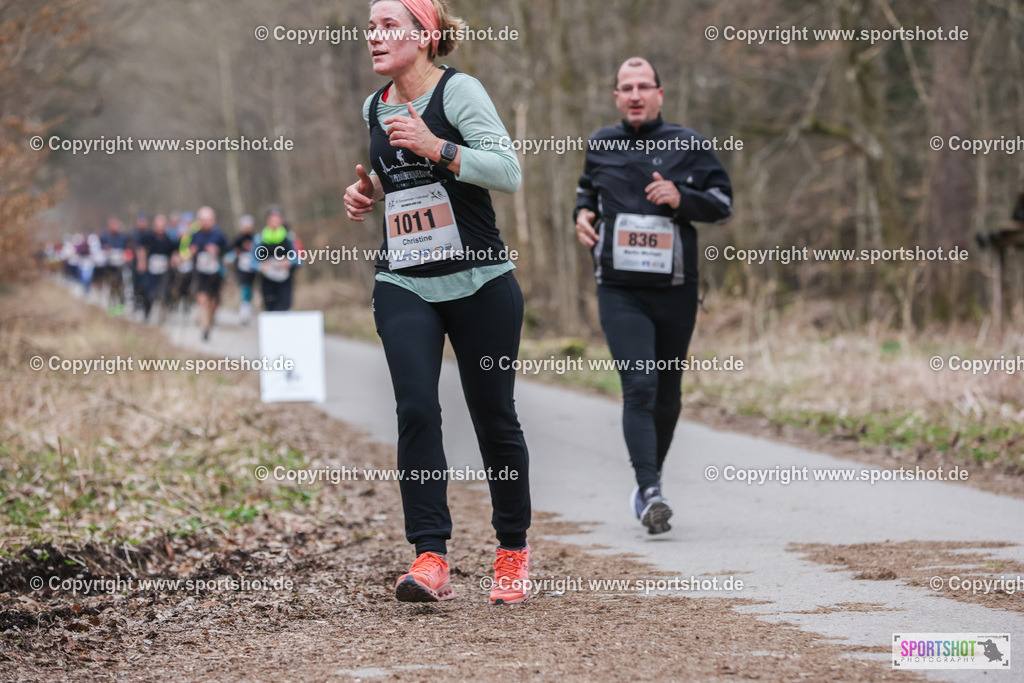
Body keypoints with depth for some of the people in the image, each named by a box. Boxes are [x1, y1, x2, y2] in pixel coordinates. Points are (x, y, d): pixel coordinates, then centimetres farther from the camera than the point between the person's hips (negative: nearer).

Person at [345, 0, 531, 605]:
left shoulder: (458, 90, -7)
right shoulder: (375, 107, 12)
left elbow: (509, 174, -17)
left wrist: (436, 148, -26)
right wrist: (371, 191, 10)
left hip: (480, 282, -4)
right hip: (403, 284, 4)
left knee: (494, 417, 4)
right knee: (416, 409, -14)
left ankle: (513, 551, 22)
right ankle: (430, 559, -17)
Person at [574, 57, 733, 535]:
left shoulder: (687, 146, 3)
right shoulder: (600, 146, 10)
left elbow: (723, 203, 5)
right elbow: (587, 189, 28)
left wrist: (682, 198, -13)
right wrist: (582, 213, 6)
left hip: (675, 290, 1)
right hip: (620, 292, -1)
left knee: (667, 394, 10)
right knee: (639, 388, -16)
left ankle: (651, 478, 31)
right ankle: (650, 493, -23)